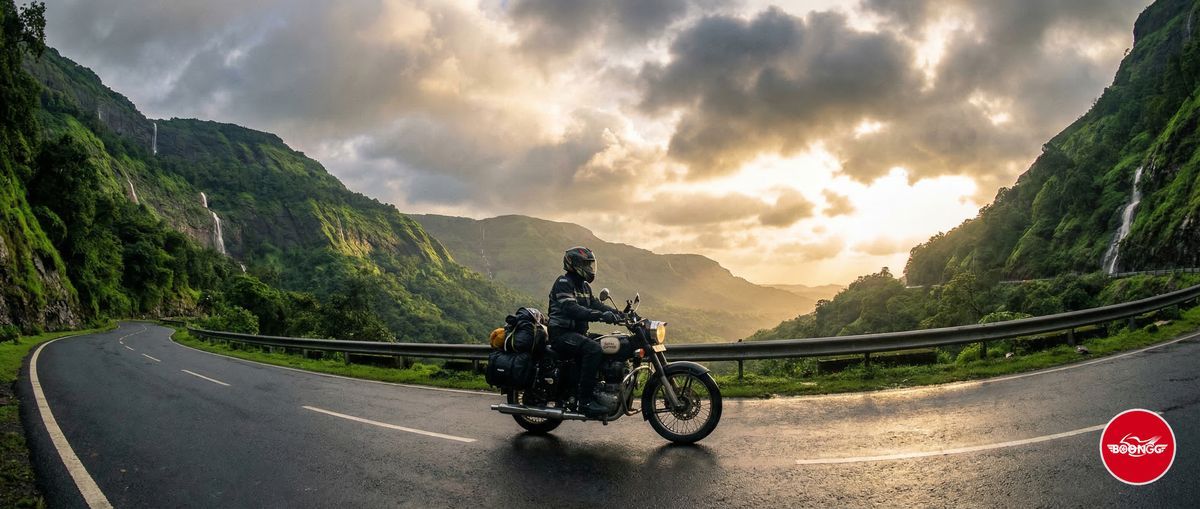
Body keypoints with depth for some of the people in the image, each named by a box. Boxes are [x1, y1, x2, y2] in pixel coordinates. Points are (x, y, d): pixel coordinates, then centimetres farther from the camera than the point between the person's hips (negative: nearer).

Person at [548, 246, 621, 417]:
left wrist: (618, 313, -10)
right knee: (594, 349, -32)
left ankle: (597, 392, 3)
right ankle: (585, 400, -32)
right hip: (561, 334, -9)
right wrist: (601, 315, -38)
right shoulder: (563, 282, -12)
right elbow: (571, 309, -27)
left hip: (578, 333, 10)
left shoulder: (584, 286, 19)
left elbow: (595, 304, 9)